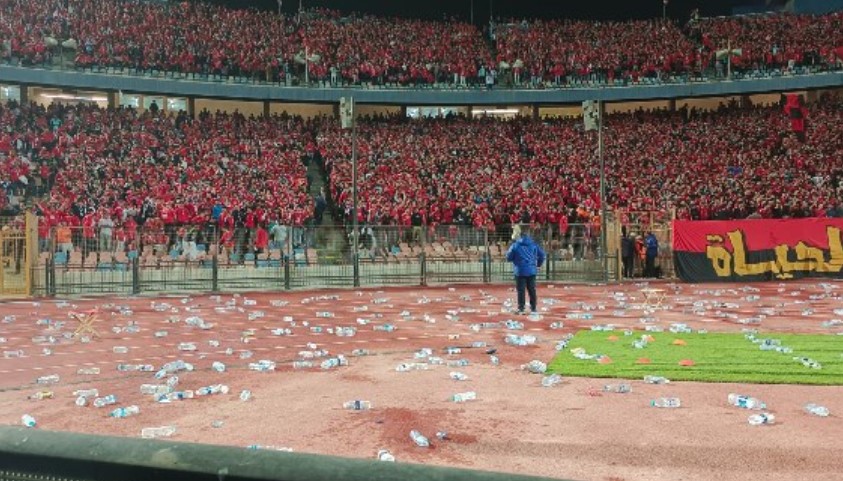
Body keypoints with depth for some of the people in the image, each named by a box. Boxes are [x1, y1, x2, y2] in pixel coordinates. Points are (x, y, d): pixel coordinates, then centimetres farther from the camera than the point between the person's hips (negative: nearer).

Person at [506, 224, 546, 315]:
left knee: (521, 290, 2)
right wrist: (538, 264, 17)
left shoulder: (515, 245, -10)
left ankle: (521, 309, 3)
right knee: (532, 289, 11)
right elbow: (541, 254, 3)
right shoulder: (533, 244, 2)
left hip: (520, 271, -3)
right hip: (531, 271, 4)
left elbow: (509, 257, -5)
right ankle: (533, 309, 15)